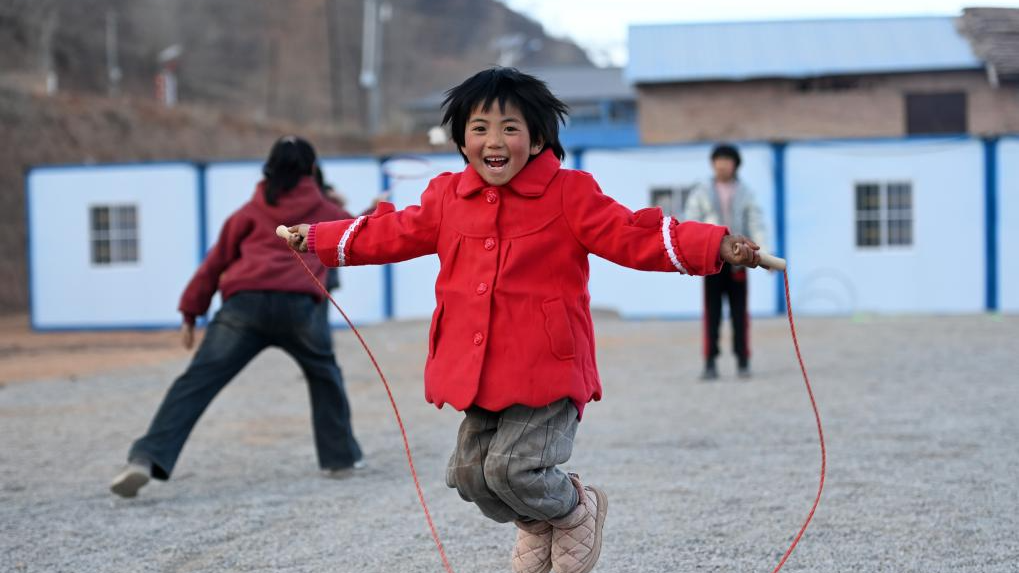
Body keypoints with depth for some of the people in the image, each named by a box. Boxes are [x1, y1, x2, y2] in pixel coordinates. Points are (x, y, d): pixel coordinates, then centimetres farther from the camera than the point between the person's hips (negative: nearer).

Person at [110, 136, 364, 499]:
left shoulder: (252, 210, 22)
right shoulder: (324, 211, 24)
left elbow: (218, 259, 18)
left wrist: (190, 312, 21)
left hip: (245, 303, 0)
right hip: (298, 305, 0)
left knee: (195, 383, -6)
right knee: (325, 375, 28)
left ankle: (147, 458, -20)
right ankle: (339, 457, 27)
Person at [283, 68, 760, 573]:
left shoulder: (568, 194, -5)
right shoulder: (446, 197, 8)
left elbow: (633, 236, -11)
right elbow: (392, 234, 22)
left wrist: (719, 247, -23)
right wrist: (314, 239, 27)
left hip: (545, 370, -6)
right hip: (478, 374, 6)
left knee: (512, 466, -15)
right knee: (470, 473, 7)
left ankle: (576, 512, 20)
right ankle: (535, 524, 40)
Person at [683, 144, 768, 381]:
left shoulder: (745, 194, 5)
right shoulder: (701, 194, 3)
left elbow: (756, 225, -1)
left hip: (737, 260, 1)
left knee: (739, 312, 0)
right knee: (712, 312, -3)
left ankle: (743, 363, 5)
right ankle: (710, 365, -2)